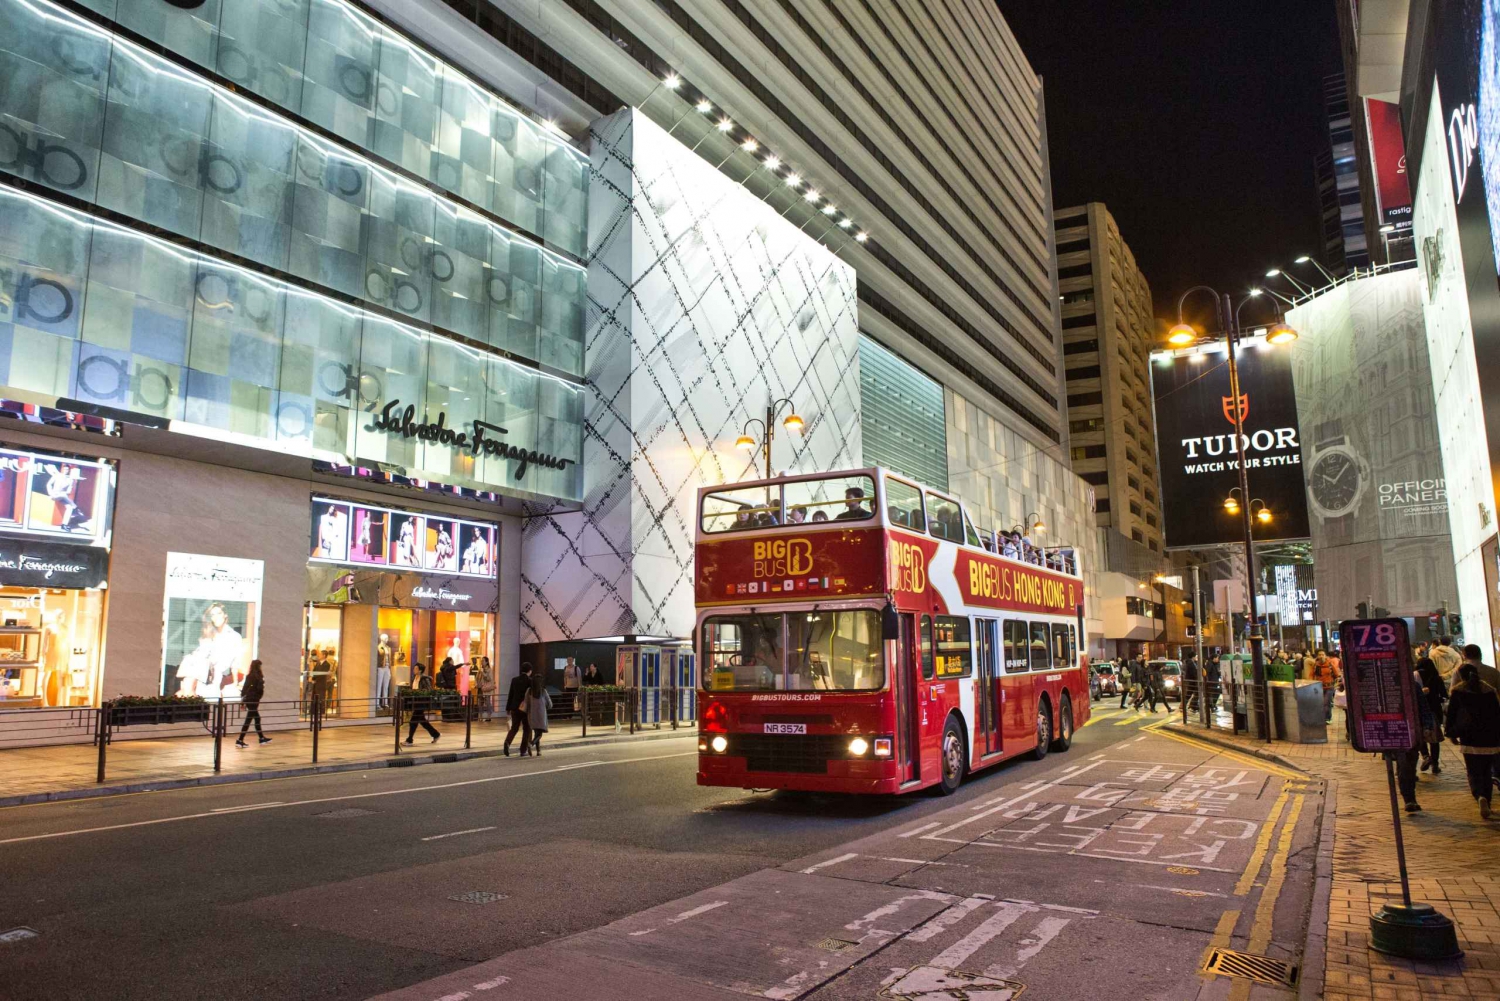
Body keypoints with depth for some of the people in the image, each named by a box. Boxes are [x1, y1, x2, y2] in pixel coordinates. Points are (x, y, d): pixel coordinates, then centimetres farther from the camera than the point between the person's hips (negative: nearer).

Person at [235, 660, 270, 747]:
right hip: (253, 700, -8)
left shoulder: (249, 676, 9)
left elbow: (244, 688, 10)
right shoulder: (258, 677, -12)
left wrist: (243, 698, 14)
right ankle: (240, 740, -6)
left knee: (257, 718, 18)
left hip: (247, 700, 8)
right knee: (248, 720, -4)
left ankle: (262, 738, 27)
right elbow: (259, 688, -18)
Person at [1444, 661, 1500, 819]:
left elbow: (1452, 714, -1)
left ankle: (1480, 796, -26)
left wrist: (1451, 734, 9)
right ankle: (1487, 802, 19)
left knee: (1474, 772, -1)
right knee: (1487, 771, 16)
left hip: (1469, 738, -3)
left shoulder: (1457, 691, -1)